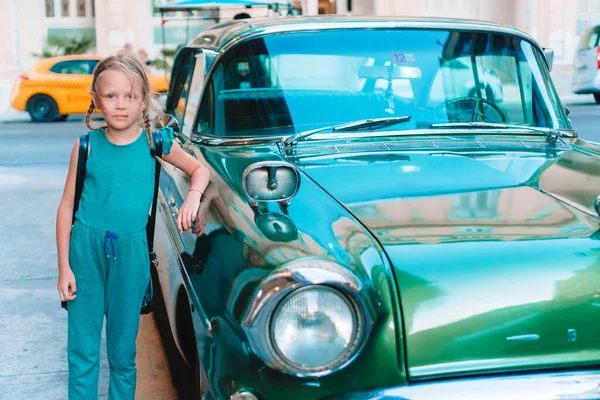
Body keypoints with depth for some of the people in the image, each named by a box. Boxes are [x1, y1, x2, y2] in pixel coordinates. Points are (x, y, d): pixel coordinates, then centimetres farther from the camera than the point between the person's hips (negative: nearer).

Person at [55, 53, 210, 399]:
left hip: (131, 252, 0)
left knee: (123, 350, 10)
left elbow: (199, 169, 15)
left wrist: (193, 196, -7)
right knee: (83, 351, 6)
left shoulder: (157, 142, -1)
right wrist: (64, 268, -1)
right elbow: (67, 207, 1)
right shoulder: (87, 145, -2)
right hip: (86, 248, 0)